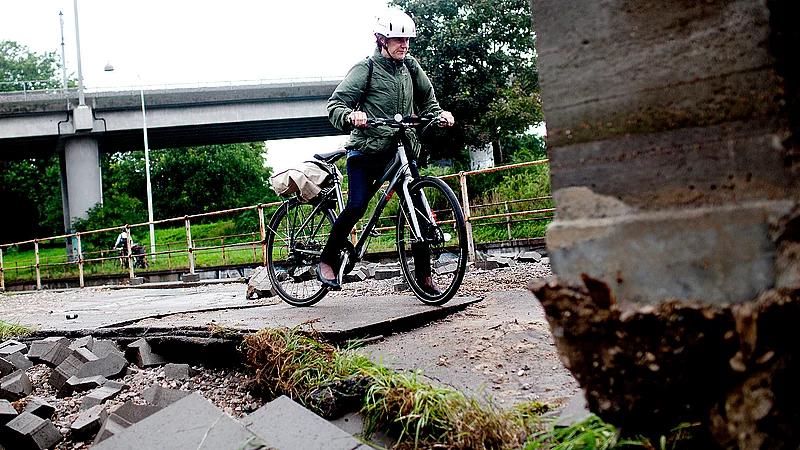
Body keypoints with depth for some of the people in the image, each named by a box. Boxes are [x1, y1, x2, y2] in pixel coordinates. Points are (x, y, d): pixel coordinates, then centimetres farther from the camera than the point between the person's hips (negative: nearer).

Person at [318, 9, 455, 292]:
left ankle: (424, 275, 6)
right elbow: (335, 105, -10)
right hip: (366, 150, -4)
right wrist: (351, 116, -32)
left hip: (401, 150, 5)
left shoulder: (410, 67, 10)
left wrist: (439, 113, 0)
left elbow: (427, 99, 23)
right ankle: (327, 261, 4)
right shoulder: (366, 68, -5)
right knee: (357, 206, -17)